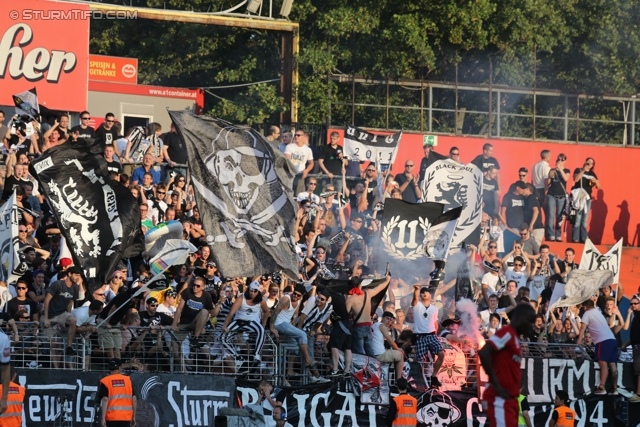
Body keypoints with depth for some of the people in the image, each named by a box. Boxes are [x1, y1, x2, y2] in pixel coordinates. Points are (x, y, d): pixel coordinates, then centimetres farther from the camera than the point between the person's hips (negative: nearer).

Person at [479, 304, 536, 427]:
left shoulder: (514, 338, 20)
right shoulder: (507, 333, -9)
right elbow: (483, 353, -23)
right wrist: (496, 385, -20)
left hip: (509, 400, 10)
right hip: (500, 400, -10)